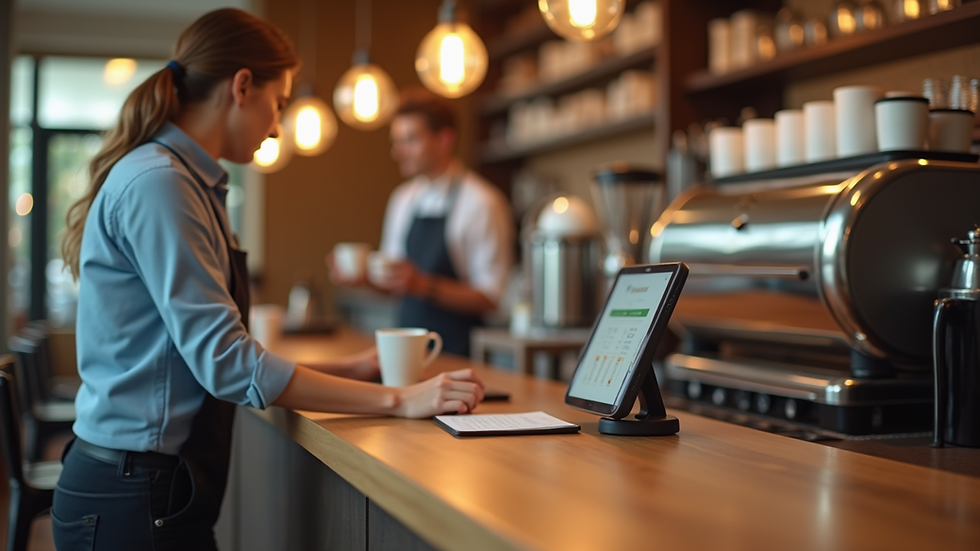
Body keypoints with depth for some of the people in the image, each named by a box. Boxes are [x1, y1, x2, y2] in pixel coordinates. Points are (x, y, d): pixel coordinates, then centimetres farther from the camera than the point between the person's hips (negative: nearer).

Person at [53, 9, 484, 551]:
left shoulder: (184, 182, 12)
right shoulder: (156, 183, -17)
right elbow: (224, 361, -22)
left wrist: (347, 370, 10)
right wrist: (398, 399, -20)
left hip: (167, 488, 9)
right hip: (133, 497, -9)